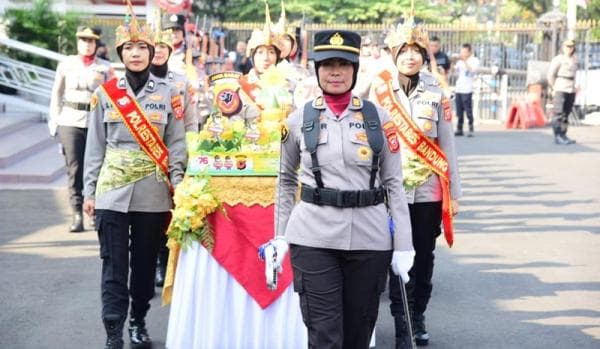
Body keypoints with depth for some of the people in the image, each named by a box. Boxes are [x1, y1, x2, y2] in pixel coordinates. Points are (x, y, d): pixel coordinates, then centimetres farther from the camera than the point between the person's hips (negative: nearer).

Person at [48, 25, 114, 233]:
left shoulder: (105, 68, 5)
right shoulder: (66, 64, 8)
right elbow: (57, 94, 13)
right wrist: (54, 121, 7)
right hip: (70, 122, 1)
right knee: (74, 168, -5)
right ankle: (77, 214, -4)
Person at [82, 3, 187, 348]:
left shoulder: (168, 93, 3)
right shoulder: (105, 93, 3)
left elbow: (177, 144, 4)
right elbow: (95, 146, 6)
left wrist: (177, 187, -3)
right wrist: (90, 191, 4)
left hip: (153, 193, 1)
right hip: (113, 190, 0)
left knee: (145, 262, 9)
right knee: (114, 264, -2)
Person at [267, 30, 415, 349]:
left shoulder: (378, 118, 3)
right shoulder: (299, 119, 4)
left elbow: (394, 183, 4)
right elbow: (286, 179, 14)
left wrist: (403, 244, -1)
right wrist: (281, 235, 9)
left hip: (369, 239, 1)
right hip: (313, 239, -1)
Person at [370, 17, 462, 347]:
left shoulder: (437, 95, 3)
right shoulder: (380, 91, 1)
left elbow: (447, 147, 6)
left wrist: (454, 193, 5)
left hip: (429, 192, 1)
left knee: (424, 257, 9)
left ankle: (418, 316, 25)